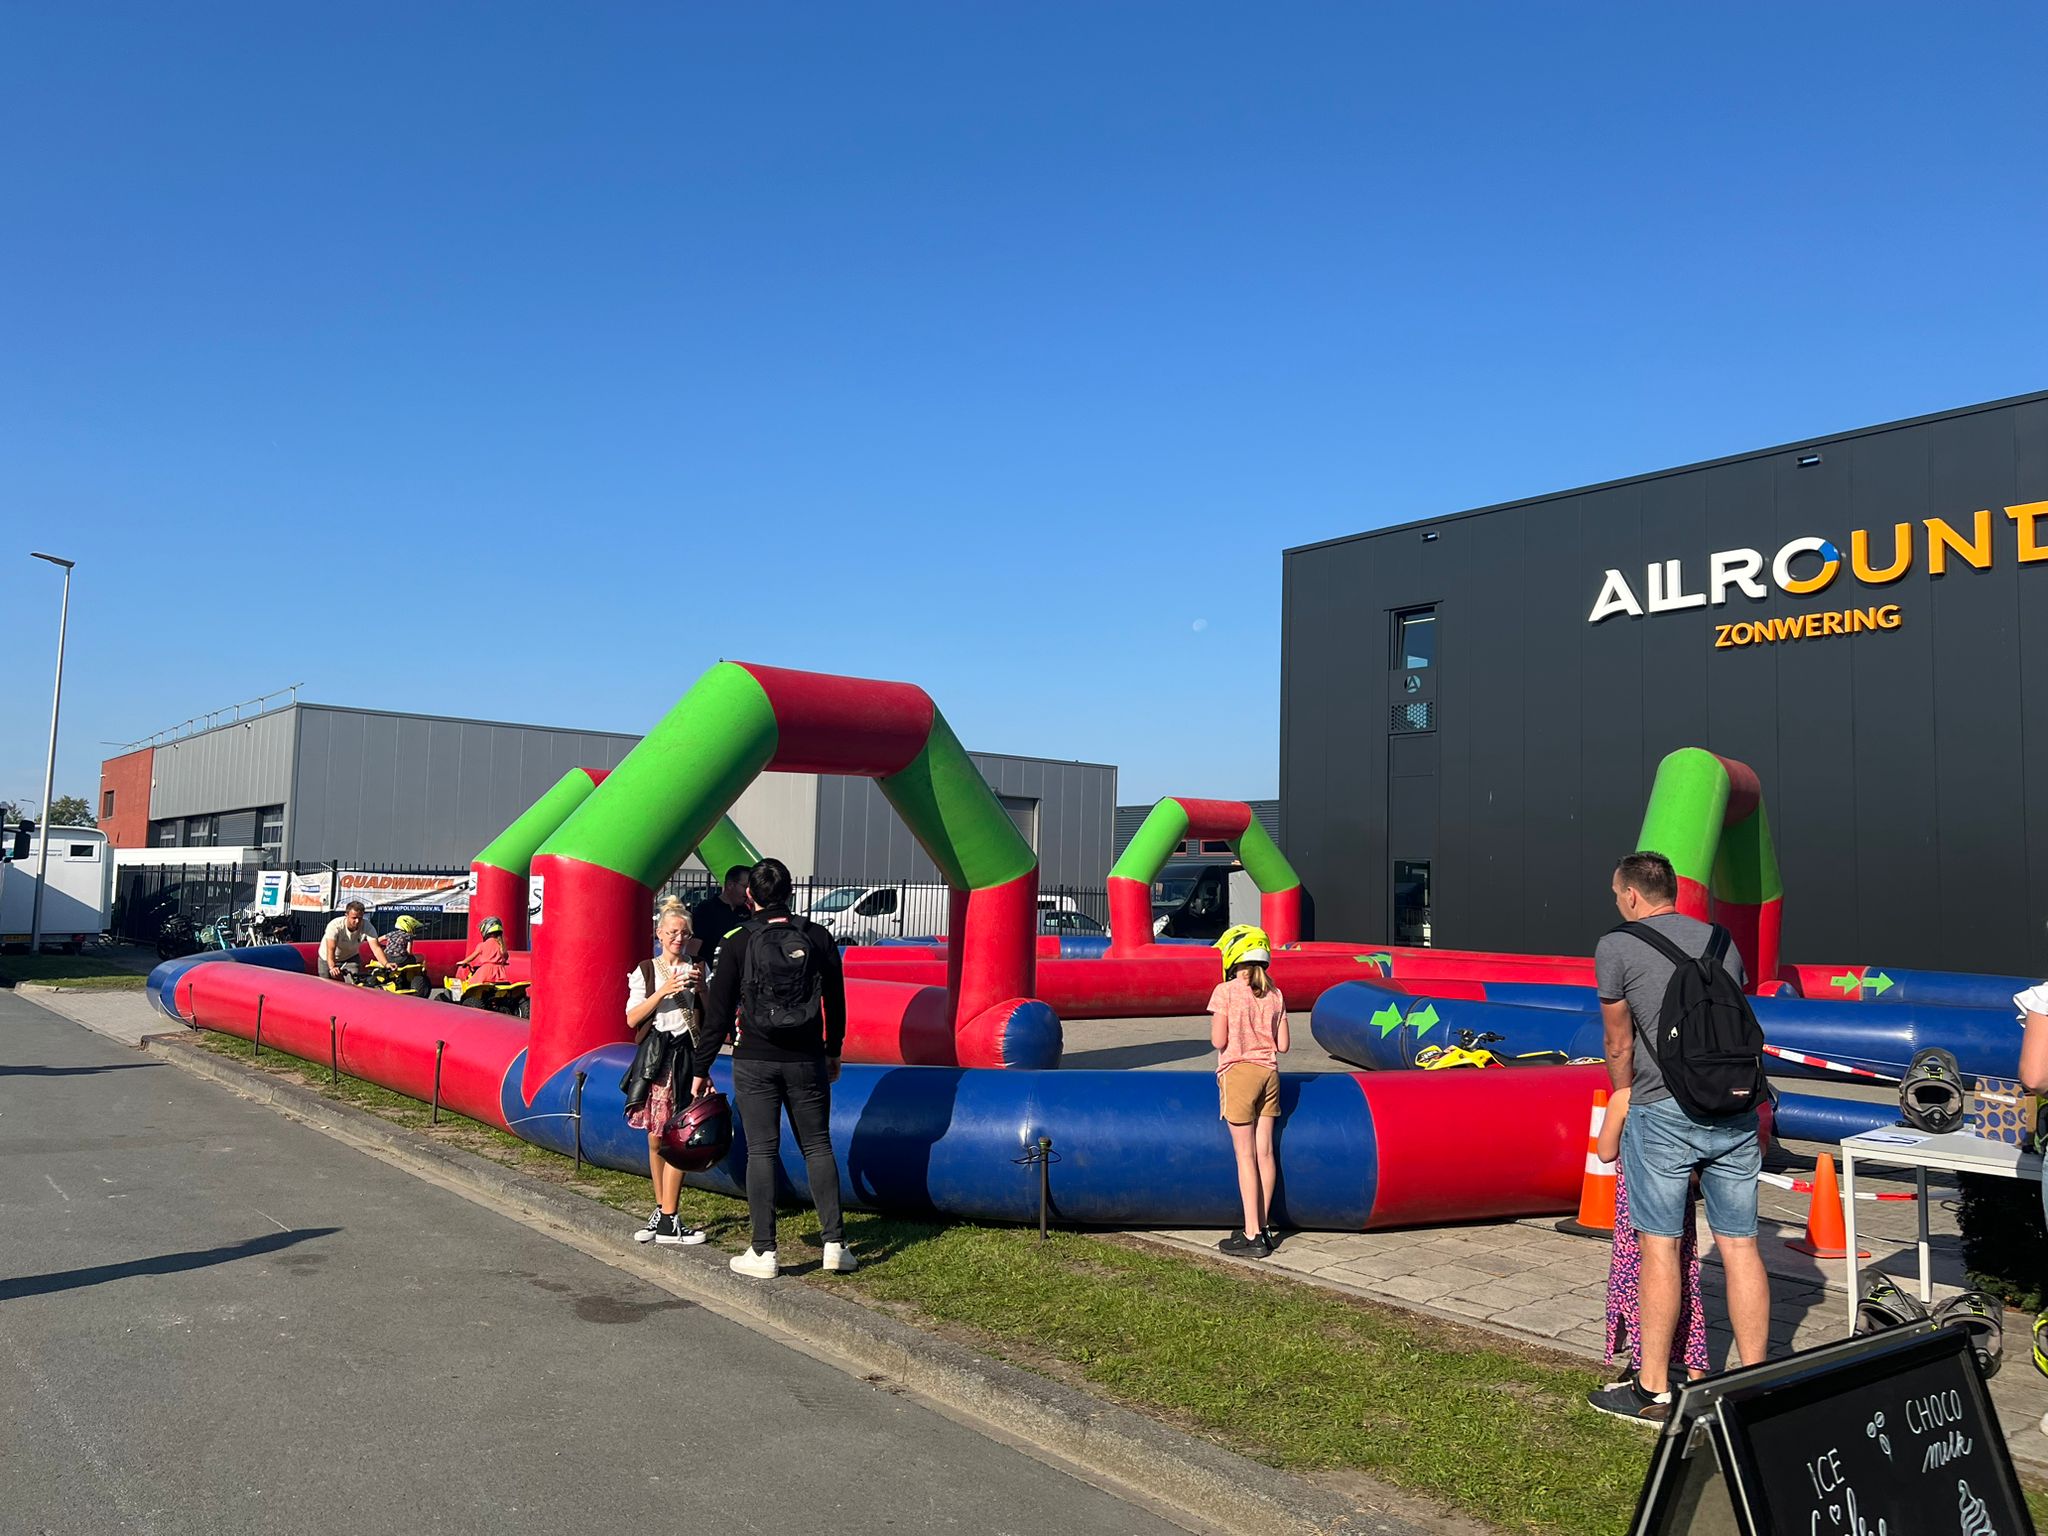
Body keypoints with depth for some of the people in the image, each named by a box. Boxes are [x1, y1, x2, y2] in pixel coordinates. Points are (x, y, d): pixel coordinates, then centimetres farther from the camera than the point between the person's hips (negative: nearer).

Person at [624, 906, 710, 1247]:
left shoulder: (697, 968, 8)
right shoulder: (646, 971, 6)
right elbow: (632, 1019, -2)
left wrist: (701, 988, -10)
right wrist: (663, 992, -13)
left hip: (689, 1055, -1)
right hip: (657, 1055, 1)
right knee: (655, 1139, 6)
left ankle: (666, 1219, -2)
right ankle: (662, 1211, 19)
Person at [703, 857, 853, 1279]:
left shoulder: (739, 943, -6)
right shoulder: (818, 938, 1)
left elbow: (719, 1011, -4)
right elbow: (835, 1002, 8)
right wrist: (833, 1052, 21)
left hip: (755, 1062, -2)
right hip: (807, 1061, 2)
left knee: (761, 1151, 3)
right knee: (817, 1146, 10)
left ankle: (764, 1252, 6)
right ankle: (835, 1244, 8)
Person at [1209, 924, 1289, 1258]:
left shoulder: (1225, 992, -9)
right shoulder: (1274, 995, 5)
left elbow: (1218, 1041, -12)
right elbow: (1282, 1044, 5)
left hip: (1238, 1073, -5)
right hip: (1269, 1072, 5)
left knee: (1245, 1155, -2)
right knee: (1265, 1152, 9)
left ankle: (1252, 1235, 0)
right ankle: (1263, 1227, 17)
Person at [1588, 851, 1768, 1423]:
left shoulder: (1616, 949, -2)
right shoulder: (1722, 940, 13)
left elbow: (1620, 1044, 3)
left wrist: (1625, 1100, 21)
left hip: (1663, 1112, -5)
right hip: (1734, 1107, 5)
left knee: (1659, 1245, 2)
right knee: (1739, 1246, 9)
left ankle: (1653, 1390, 9)